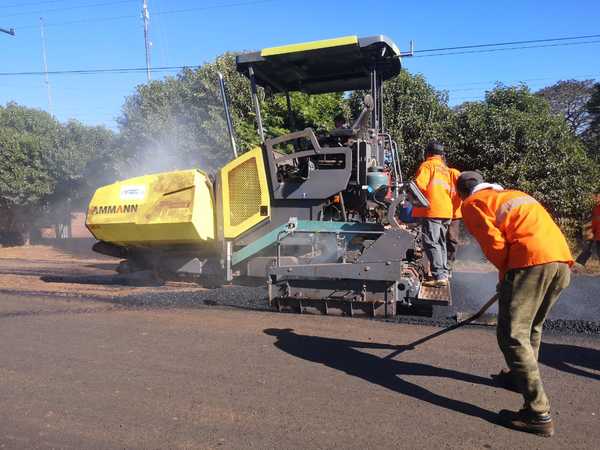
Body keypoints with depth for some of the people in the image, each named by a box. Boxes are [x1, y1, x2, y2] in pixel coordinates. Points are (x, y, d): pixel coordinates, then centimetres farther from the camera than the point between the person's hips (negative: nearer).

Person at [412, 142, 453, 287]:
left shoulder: (427, 165, -2)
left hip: (432, 210, -8)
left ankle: (439, 276, -15)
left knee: (431, 243, -9)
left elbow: (420, 185, -15)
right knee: (440, 243, 16)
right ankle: (444, 274, 20)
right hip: (446, 210, 8)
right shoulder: (444, 168, 21)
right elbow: (448, 189, 20)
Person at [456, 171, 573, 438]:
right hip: (563, 260, 8)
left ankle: (539, 414, -3)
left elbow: (494, 243, -4)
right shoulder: (515, 194, 31)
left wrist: (506, 273, 12)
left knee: (512, 335, -3)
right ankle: (521, 376, 42)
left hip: (531, 261, -8)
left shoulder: (472, 204, 9)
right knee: (532, 327, 25)